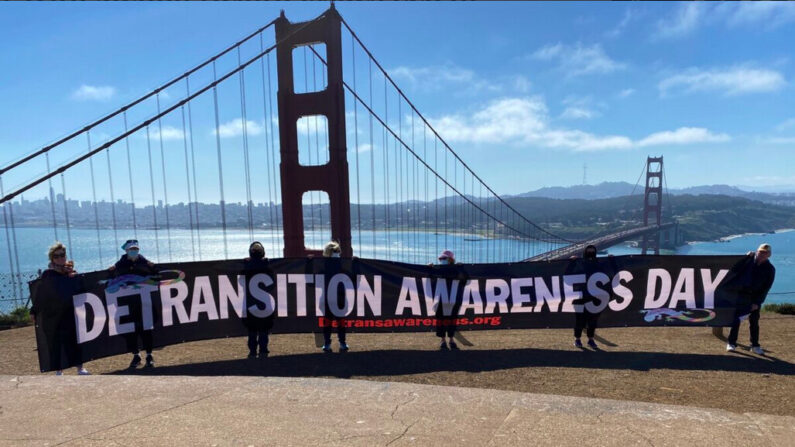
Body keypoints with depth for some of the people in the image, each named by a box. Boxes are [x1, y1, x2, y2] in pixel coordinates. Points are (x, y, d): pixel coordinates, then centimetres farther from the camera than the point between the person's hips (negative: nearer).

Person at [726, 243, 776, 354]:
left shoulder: (770, 269, -1)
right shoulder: (750, 260, 2)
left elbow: (766, 288, -4)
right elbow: (738, 270, -10)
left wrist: (757, 302, -11)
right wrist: (747, 257, -12)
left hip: (755, 297, 0)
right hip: (742, 294, 0)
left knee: (754, 322, 7)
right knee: (736, 319, -2)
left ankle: (755, 345, 21)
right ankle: (731, 343, 5)